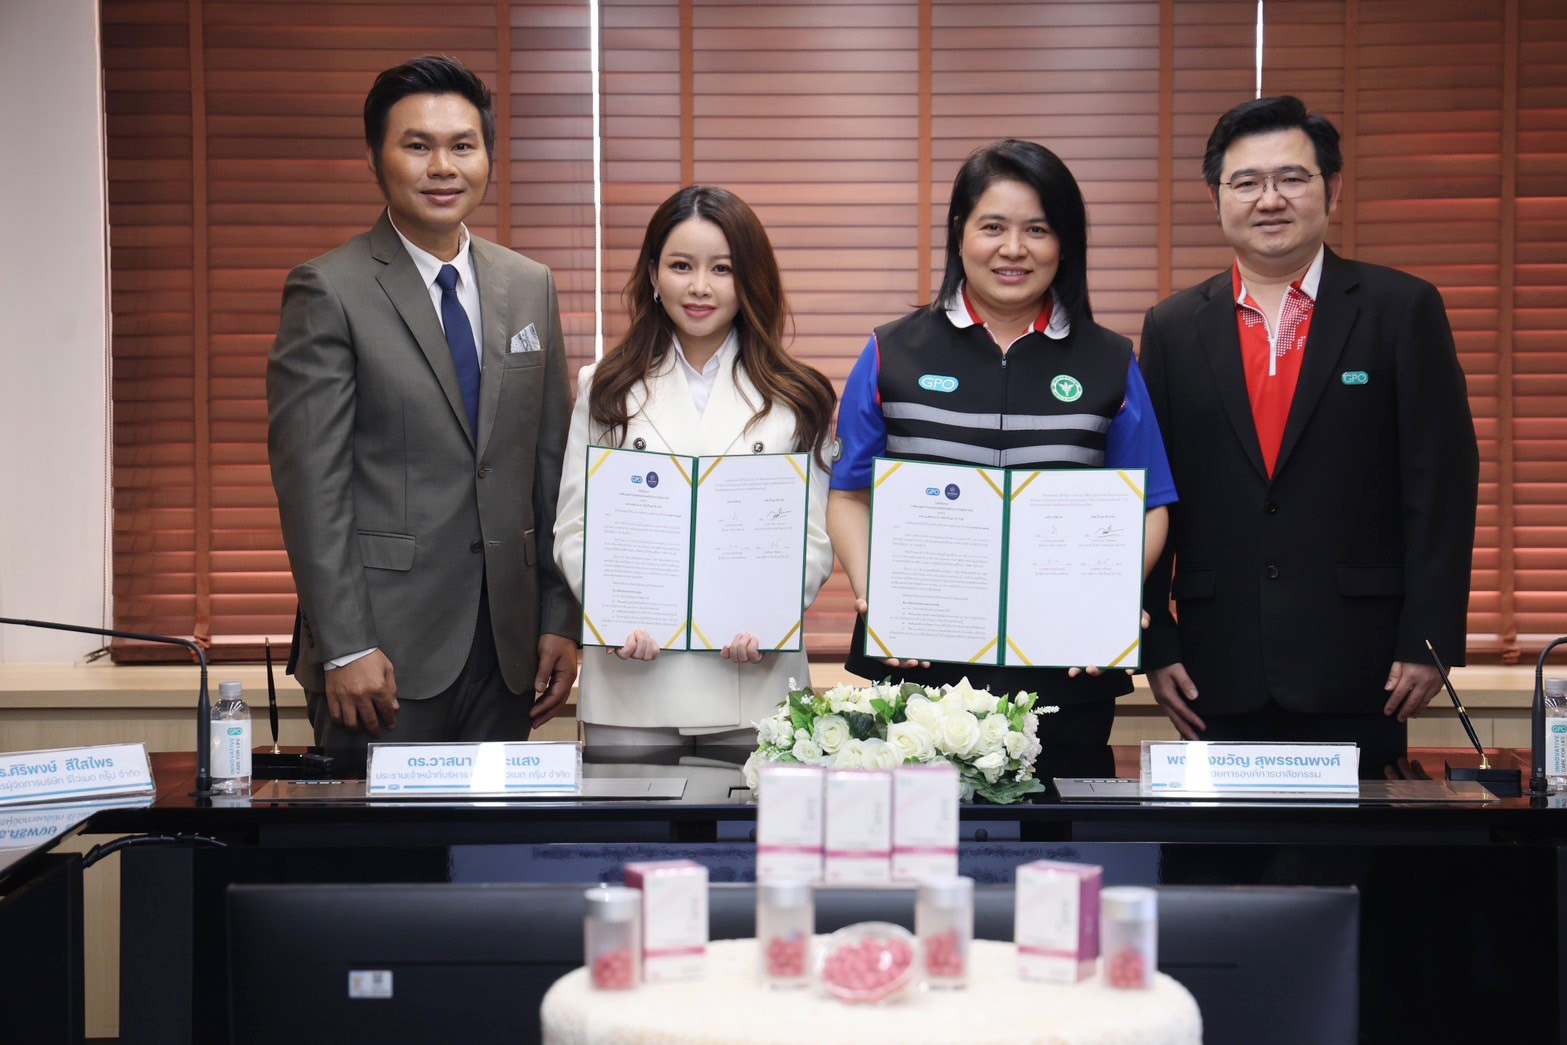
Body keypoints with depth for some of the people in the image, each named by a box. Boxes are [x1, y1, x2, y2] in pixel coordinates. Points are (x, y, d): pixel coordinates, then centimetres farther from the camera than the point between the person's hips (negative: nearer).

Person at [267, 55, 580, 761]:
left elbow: (551, 467, 13)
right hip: (385, 654, -5)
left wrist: (560, 622, 8)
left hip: (506, 650, 5)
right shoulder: (329, 292, -6)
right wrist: (344, 648, -15)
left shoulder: (530, 287, 11)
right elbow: (309, 483, -10)